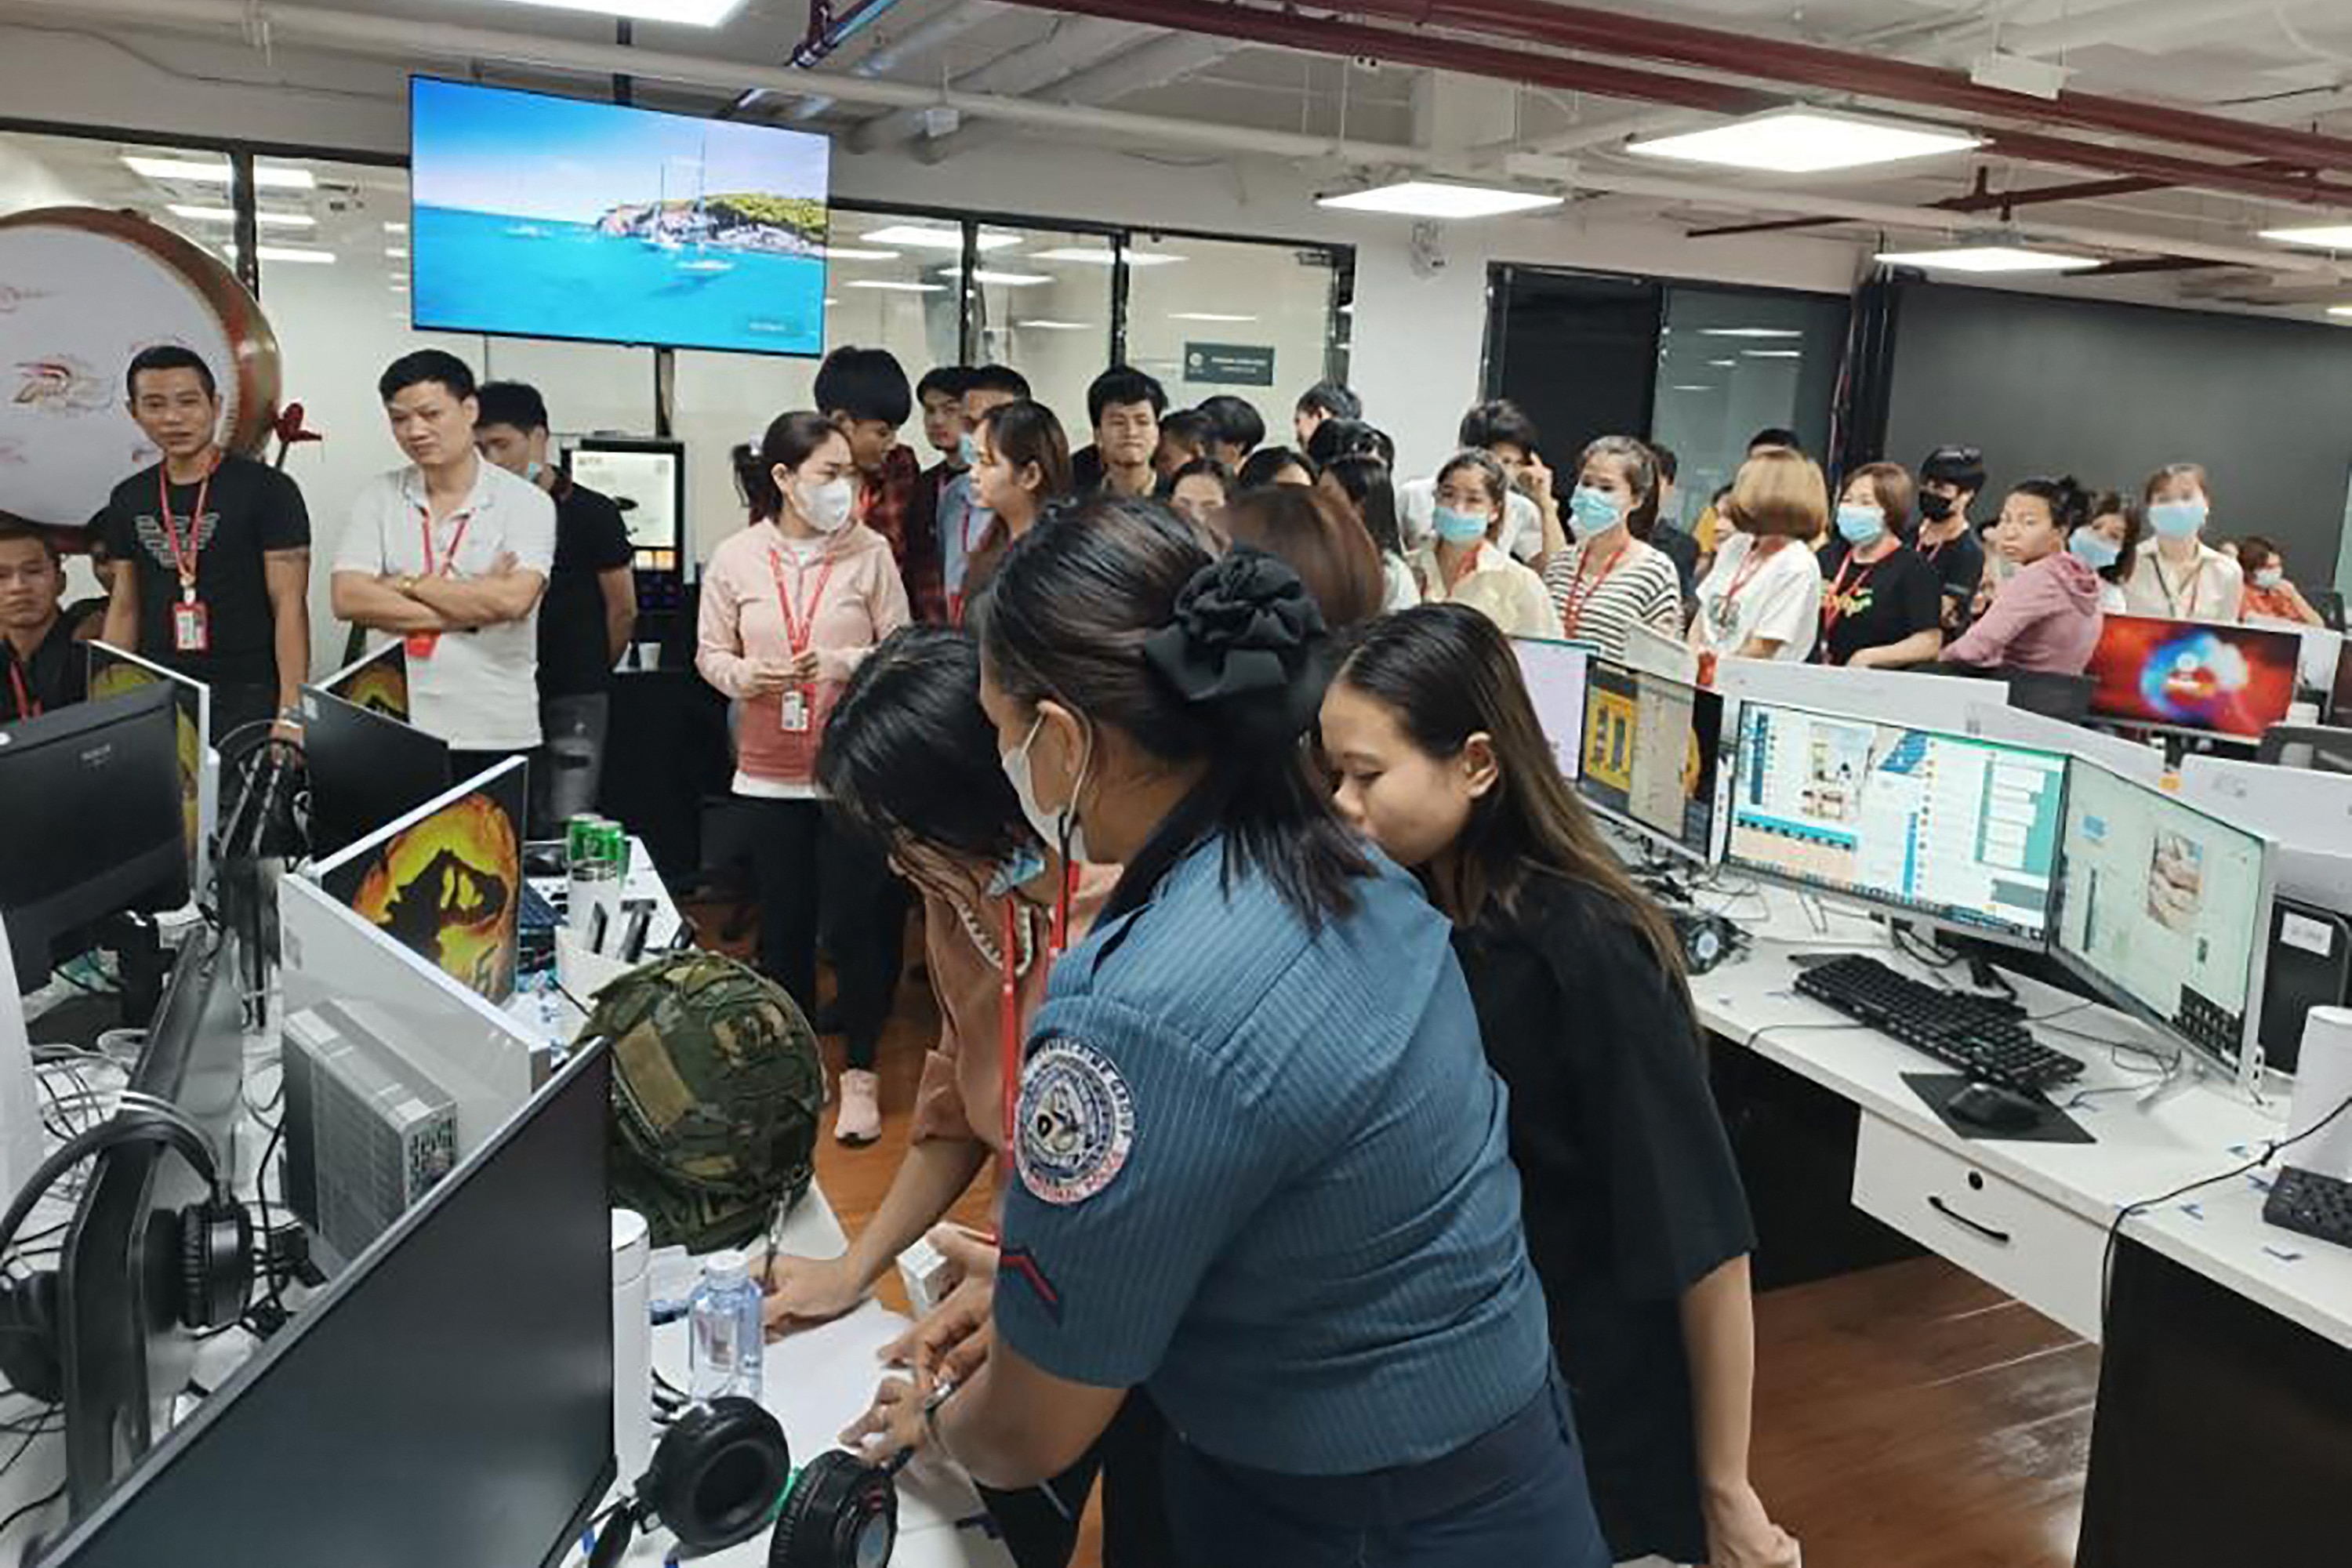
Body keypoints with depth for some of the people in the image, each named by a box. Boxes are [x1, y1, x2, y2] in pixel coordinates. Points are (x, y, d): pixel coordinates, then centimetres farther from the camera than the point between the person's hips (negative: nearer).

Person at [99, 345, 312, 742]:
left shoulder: (267, 490, -5)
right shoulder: (129, 499, 11)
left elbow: (289, 605, -10)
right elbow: (124, 608, 17)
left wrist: (291, 713, -17)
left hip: (248, 701, -4)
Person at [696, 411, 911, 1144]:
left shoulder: (870, 553, -4)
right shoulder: (735, 557, -1)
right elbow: (709, 653, 4)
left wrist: (847, 662, -20)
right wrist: (746, 675, -16)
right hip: (771, 770, 2)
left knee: (859, 920, 1)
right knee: (782, 922, 12)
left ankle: (860, 1072, 18)